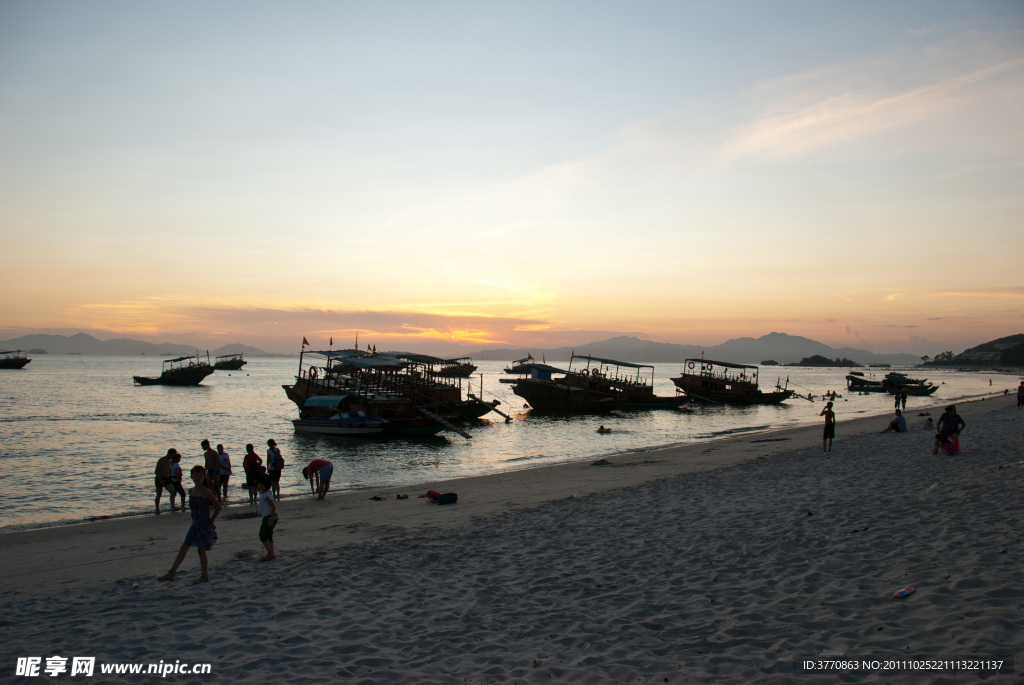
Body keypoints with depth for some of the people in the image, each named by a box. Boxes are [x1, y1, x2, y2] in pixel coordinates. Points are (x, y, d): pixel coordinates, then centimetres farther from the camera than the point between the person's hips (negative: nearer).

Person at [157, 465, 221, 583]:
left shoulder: (207, 492, -13)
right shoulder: (191, 491, 6)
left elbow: (218, 506, -9)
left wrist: (211, 521, -7)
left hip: (205, 525, -7)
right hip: (195, 525, 7)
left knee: (201, 549, -3)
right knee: (183, 548, 8)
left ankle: (205, 576, 8)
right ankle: (171, 573, 14)